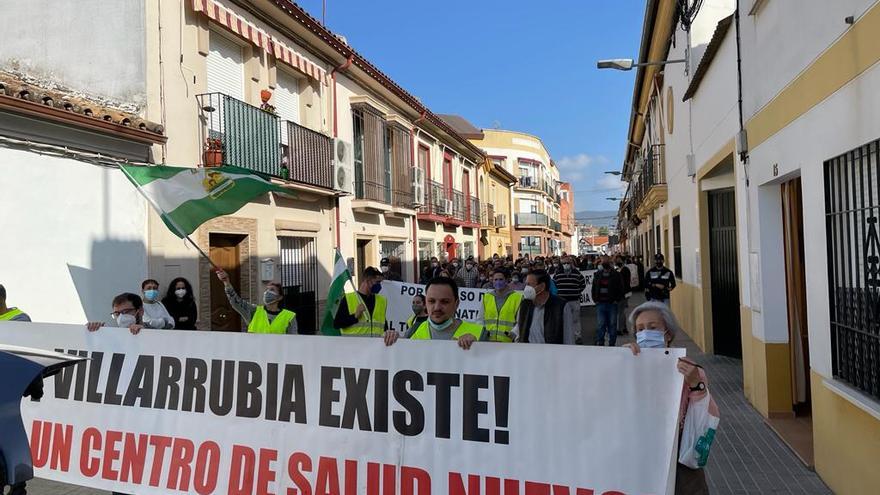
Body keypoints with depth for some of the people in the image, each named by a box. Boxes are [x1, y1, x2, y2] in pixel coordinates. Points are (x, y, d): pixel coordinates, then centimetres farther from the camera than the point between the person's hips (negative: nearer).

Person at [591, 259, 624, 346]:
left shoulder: (615, 275, 1)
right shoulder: (597, 275, 9)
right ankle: (599, 343, 7)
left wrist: (616, 300, -6)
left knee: (612, 325, 5)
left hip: (612, 304, -1)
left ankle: (612, 344, 15)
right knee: (600, 325, -1)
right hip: (600, 304, 1)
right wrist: (595, 300, 6)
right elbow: (594, 289, 15)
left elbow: (620, 290, 2)